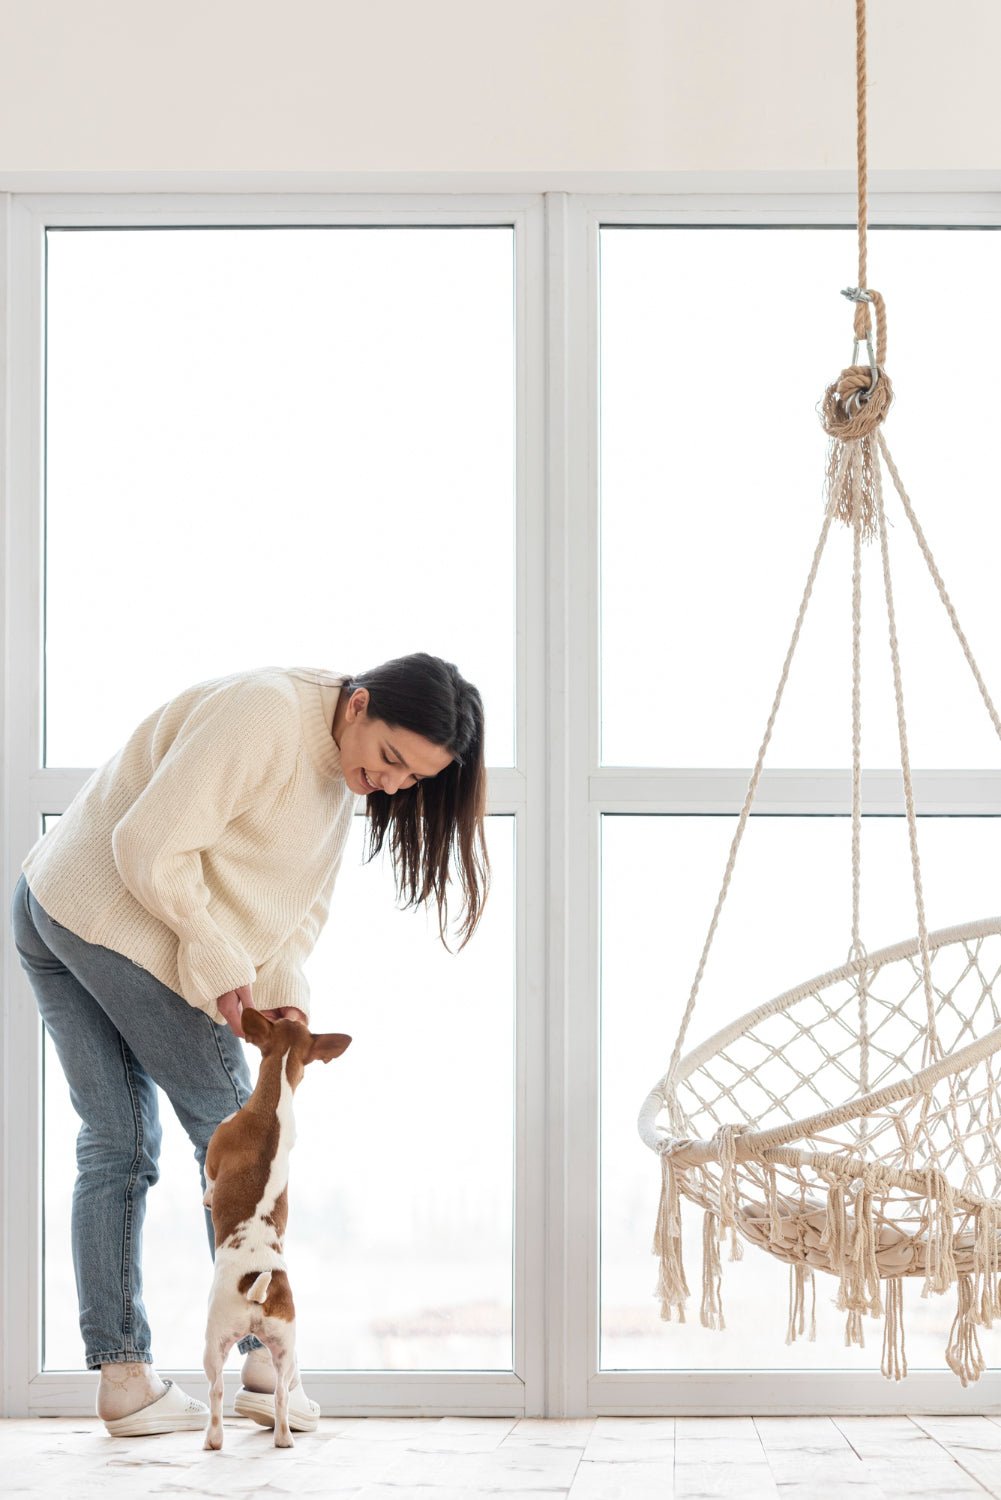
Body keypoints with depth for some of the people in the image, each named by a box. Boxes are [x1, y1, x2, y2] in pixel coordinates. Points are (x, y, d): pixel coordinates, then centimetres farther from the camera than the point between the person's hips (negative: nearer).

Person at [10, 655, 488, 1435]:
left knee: (116, 1145, 8)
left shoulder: (338, 782, 11)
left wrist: (285, 990, -6)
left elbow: (299, 901, 12)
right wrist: (224, 969, -18)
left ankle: (122, 1377, 10)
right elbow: (154, 849, -24)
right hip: (119, 921, -10)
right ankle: (264, 1354, 7)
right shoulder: (267, 712, -21)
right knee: (227, 1124, 0)